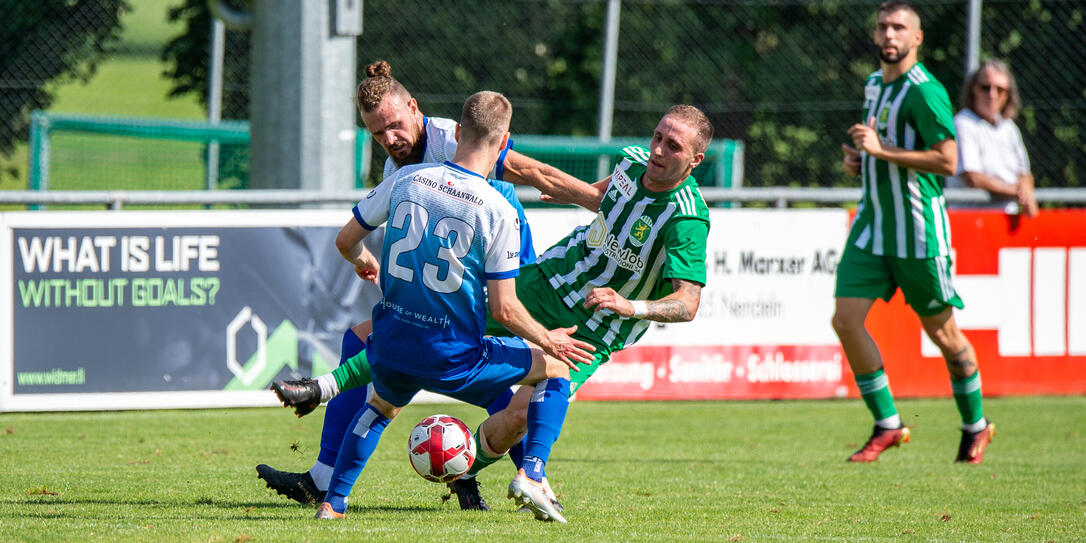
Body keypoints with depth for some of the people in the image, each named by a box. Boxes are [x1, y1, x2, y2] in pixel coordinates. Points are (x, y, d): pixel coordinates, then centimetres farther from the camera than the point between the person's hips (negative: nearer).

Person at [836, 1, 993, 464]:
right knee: (846, 319, -8)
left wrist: (881, 150, -22)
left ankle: (975, 426, 24)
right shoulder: (873, 85, 13)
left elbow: (947, 161, -21)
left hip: (919, 232, -7)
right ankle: (886, 425, 1)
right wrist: (857, 158, 8)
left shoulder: (925, 91, -14)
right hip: (872, 226, 7)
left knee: (942, 332, 5)